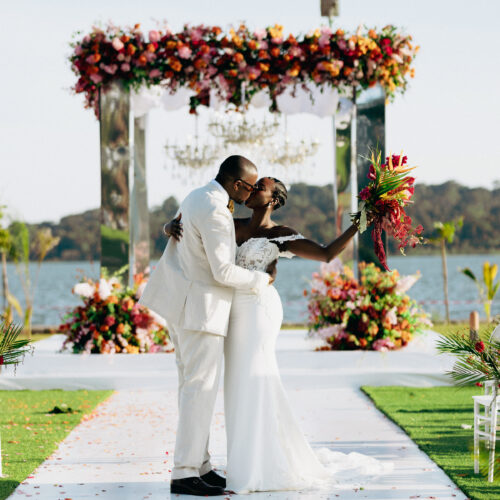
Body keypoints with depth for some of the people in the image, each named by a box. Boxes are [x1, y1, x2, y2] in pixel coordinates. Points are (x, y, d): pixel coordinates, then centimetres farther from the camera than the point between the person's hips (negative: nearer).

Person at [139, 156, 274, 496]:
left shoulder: (197, 197, 10)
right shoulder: (215, 213, -22)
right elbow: (223, 272, -23)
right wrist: (261, 280, -6)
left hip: (182, 302, 11)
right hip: (201, 307, -11)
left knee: (193, 385, 12)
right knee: (200, 387, -8)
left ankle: (199, 464, 17)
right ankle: (185, 473, -8)